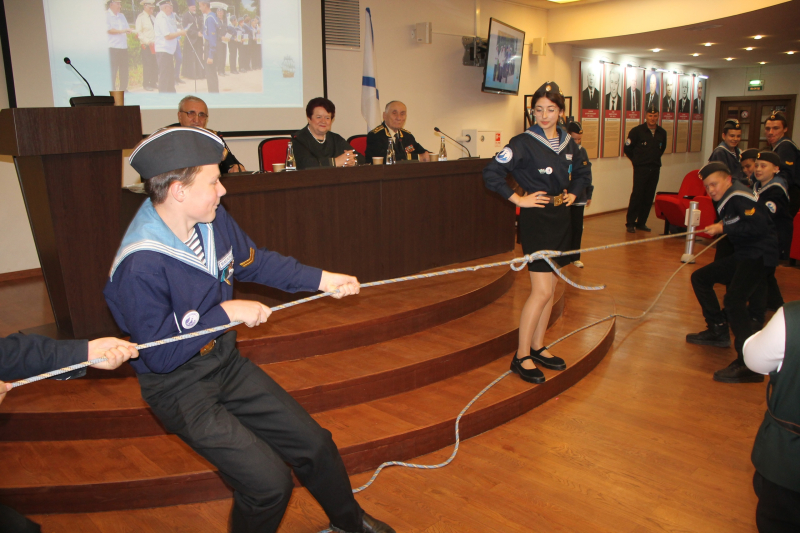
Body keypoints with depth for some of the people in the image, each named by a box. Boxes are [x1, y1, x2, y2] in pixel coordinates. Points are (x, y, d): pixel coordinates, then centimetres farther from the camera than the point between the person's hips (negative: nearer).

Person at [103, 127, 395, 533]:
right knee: (269, 483, -14)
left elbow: (254, 262, 9)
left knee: (313, 444, 11)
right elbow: (160, 355, -25)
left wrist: (320, 279, 5)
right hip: (180, 385, -6)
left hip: (226, 362, 7)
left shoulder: (212, 218, -8)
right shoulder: (139, 267, -30)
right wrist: (225, 313, -23)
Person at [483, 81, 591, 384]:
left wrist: (573, 193, 13)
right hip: (536, 219, -7)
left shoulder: (568, 143, 9)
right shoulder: (524, 143, -11)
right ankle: (521, 357, 1)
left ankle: (537, 348, 23)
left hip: (561, 218, 7)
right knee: (542, 291, -10)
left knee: (549, 289, 11)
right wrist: (519, 199, -15)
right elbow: (491, 173, -17)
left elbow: (582, 171, 28)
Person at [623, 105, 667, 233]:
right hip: (640, 169, -4)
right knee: (637, 195, -7)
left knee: (649, 198, 5)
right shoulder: (637, 131, -4)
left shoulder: (662, 133, 9)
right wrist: (636, 160, 6)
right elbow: (628, 148, 2)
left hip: (655, 169, 4)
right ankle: (630, 223, 1)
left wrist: (655, 159, 16)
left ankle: (641, 222, 14)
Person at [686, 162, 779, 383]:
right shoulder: (725, 200, 14)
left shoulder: (739, 197, -15)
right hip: (742, 256, 11)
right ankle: (718, 331, 23)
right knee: (700, 277, 16)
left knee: (734, 300, -27)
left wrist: (724, 228, -21)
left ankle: (749, 365, -26)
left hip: (760, 257, -11)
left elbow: (759, 226, -24)